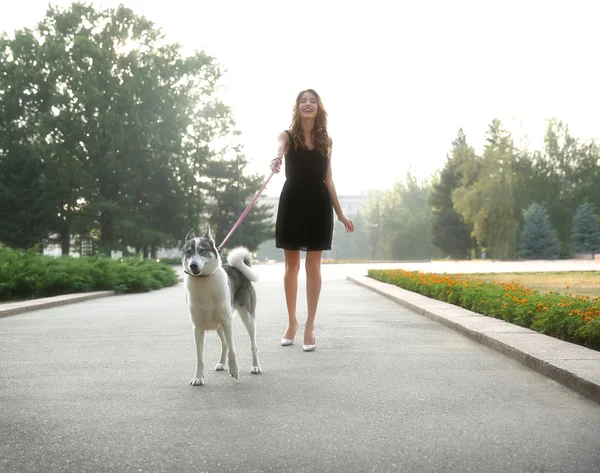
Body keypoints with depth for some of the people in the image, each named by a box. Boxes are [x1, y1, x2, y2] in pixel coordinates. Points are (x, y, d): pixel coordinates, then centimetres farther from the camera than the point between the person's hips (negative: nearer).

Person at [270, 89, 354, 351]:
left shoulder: (325, 141, 9)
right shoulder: (288, 135, 0)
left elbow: (328, 180, 13)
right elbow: (279, 147, -26)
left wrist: (340, 213, 11)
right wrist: (276, 159, -51)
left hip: (318, 205, 2)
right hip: (292, 203, -1)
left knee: (313, 265, -1)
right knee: (291, 265, 5)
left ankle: (310, 325, 2)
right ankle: (292, 321, 19)